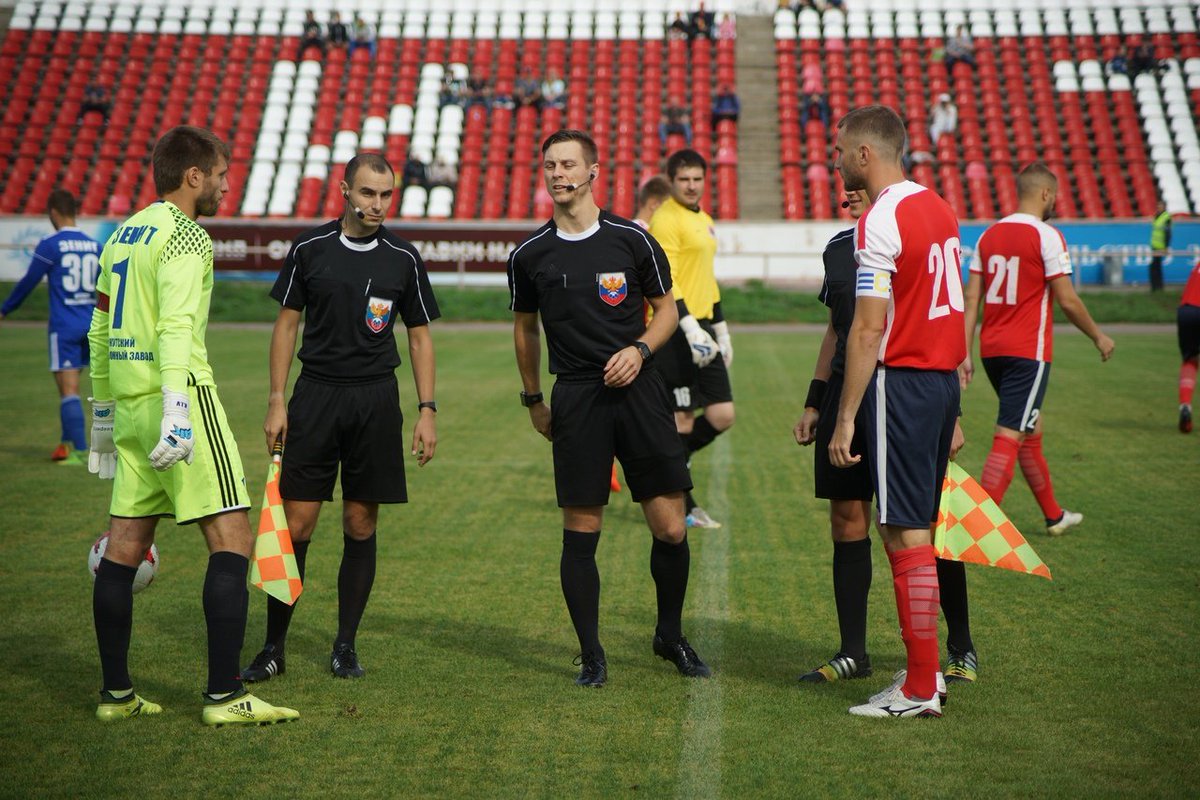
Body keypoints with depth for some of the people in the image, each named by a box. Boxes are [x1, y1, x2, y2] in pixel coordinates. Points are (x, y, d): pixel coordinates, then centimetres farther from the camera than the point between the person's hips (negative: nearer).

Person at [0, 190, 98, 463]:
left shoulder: (50, 245, -8)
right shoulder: (94, 245, 8)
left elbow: (28, 283, -2)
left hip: (63, 327, -6)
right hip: (90, 327, 6)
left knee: (68, 390, -5)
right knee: (69, 386, 18)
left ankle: (81, 451, -11)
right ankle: (66, 443, 24)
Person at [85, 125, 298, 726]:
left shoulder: (122, 235, 18)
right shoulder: (184, 235, -8)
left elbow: (99, 332, 22)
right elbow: (176, 328, -22)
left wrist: (103, 411, 29)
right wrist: (177, 411, -29)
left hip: (129, 405, 9)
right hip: (180, 394, -9)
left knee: (124, 547, 10)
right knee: (232, 540, -7)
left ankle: (116, 694, 15)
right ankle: (224, 695, -9)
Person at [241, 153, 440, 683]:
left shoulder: (404, 258, 3)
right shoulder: (309, 249, 2)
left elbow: (420, 336, 8)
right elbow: (287, 324, 6)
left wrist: (426, 411, 2)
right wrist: (277, 401, 0)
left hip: (376, 399, 1)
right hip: (316, 394, -1)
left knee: (361, 527, 5)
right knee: (296, 524, -4)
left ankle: (345, 647, 16)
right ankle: (273, 648, 6)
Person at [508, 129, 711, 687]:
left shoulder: (632, 239, 2)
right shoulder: (530, 255, 5)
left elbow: (666, 308, 11)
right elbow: (525, 328, 19)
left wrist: (639, 350, -7)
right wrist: (533, 399, 19)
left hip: (635, 388, 0)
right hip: (575, 399, 0)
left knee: (670, 527, -1)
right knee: (581, 533, -1)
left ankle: (670, 636, 21)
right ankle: (591, 655, 13)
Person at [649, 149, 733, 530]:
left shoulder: (704, 220, 19)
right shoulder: (665, 220, -10)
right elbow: (664, 282, -18)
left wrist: (721, 330, 25)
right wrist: (691, 328, -25)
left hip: (701, 329, 9)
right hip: (675, 331, -9)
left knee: (722, 416, 5)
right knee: (682, 420, -3)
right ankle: (681, 507, 7)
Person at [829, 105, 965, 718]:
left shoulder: (880, 223, -14)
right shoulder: (938, 209, 13)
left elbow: (868, 330, -16)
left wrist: (845, 419, -14)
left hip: (901, 382, -9)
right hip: (943, 379, 9)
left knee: (906, 534, -5)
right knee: (915, 529, 15)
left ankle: (920, 690, -1)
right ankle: (924, 668, 20)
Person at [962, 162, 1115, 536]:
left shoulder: (989, 235, 9)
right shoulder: (1047, 236, -9)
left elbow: (971, 299, 7)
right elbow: (1067, 300, -10)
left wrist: (965, 353, 8)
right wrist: (1098, 337, 5)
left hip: (992, 350, 7)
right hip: (1028, 351, -7)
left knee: (1030, 431, 20)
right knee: (1009, 438, -7)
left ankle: (1054, 516, 32)